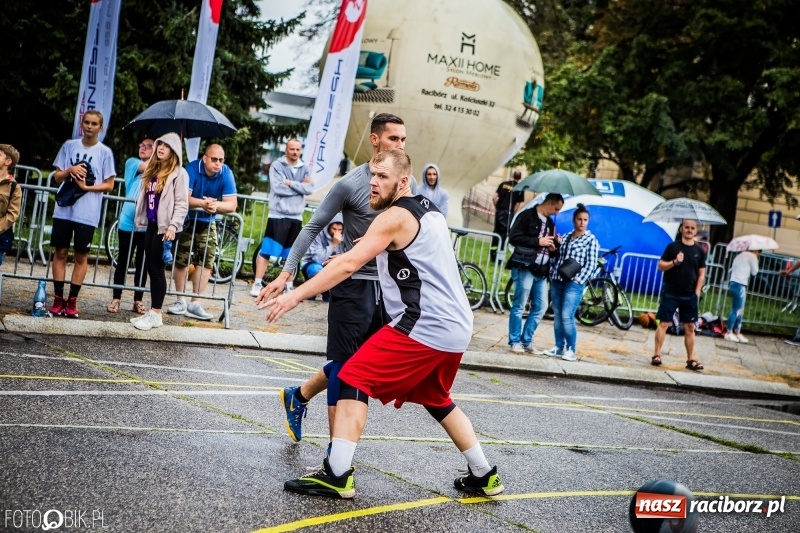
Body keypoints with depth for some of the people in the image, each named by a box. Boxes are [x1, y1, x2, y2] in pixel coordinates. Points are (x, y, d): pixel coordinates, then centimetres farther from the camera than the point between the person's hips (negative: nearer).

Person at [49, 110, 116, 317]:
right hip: (64, 209, 2)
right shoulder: (69, 146, 7)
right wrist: (70, 170, -10)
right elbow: (57, 176, 10)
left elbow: (109, 185, 0)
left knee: (81, 255, 3)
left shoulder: (105, 152, 0)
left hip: (87, 213, -2)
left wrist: (87, 187, -14)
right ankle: (58, 298, 11)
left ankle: (72, 300, 11)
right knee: (60, 252, 4)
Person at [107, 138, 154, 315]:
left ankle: (138, 301, 16)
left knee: (142, 264, 8)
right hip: (128, 221, -1)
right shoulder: (132, 163, 5)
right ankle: (115, 299, 11)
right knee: (123, 262, 4)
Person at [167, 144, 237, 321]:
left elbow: (232, 204, -20)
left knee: (206, 261, -8)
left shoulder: (226, 174, -16)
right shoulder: (192, 169, -21)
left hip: (207, 223, 2)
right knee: (180, 260, 2)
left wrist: (216, 205, -40)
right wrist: (203, 203, -47)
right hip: (186, 220, -2)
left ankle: (194, 304, -3)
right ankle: (181, 301, 16)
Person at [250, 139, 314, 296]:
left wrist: (291, 183, -13)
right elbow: (278, 188, -16)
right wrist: (300, 187, -9)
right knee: (266, 250, -8)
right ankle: (257, 284, -5)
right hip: (278, 215, -5)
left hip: (296, 217, 5)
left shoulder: (304, 168, 10)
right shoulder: (277, 166, -3)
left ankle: (289, 286, 18)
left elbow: (310, 189, -4)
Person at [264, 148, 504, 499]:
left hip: (424, 325, -9)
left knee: (353, 381, -6)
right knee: (436, 400, 27)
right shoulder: (428, 210, 18)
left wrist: (295, 295, -21)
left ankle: (337, 476, -13)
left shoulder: (395, 217, -9)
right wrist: (377, 245, 21)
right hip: (456, 327, 9)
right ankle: (483, 476, 32)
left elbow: (349, 264, -20)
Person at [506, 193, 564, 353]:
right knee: (519, 306, -2)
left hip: (541, 271, 8)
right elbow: (513, 237, -14)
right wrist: (538, 241, -15)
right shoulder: (527, 216, -4)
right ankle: (515, 341, 5)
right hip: (524, 268, -8)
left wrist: (553, 247, 3)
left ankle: (527, 341, 15)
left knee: (541, 306, 6)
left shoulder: (550, 223, 19)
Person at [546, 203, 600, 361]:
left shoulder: (591, 240, 1)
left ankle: (571, 350, -3)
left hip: (574, 283, -5)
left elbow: (591, 264, -5)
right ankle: (559, 347, 14)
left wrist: (579, 280, -13)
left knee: (567, 317, -12)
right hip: (557, 280, 5)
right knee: (557, 316, 6)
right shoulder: (565, 237, 15)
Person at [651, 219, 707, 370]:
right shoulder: (672, 246, -2)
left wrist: (697, 292, -1)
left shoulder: (699, 250, 5)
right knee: (664, 323, -2)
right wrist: (674, 262, -18)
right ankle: (656, 354, 4)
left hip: (689, 295, 2)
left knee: (690, 327, 5)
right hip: (670, 293, -2)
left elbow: (701, 273, 7)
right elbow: (661, 266, -1)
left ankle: (691, 359, 10)